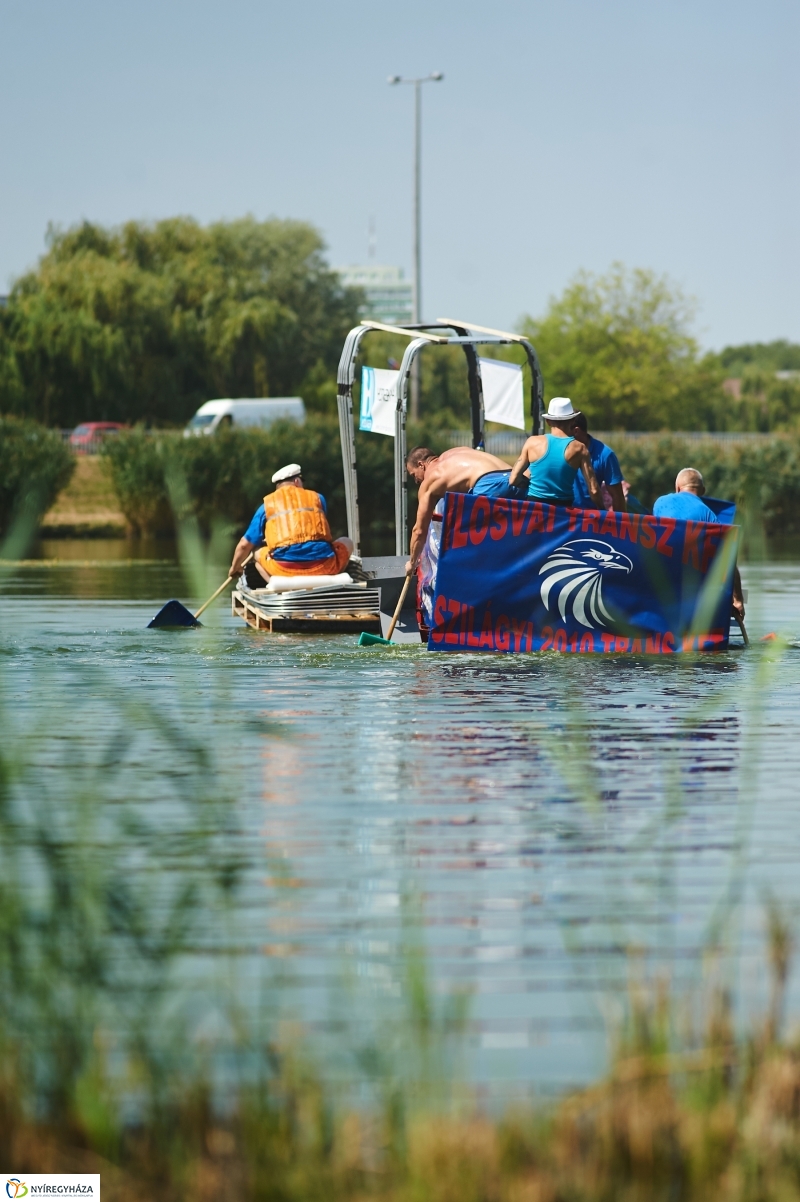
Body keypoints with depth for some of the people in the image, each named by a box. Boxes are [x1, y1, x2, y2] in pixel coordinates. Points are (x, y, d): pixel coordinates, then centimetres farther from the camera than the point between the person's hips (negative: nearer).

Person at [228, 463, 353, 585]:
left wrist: (235, 568, 37)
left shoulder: (267, 505, 14)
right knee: (346, 542, 29)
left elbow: (245, 545, 16)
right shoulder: (317, 498, 17)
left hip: (285, 569, -1)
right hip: (323, 566, 1)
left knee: (258, 553, 28)